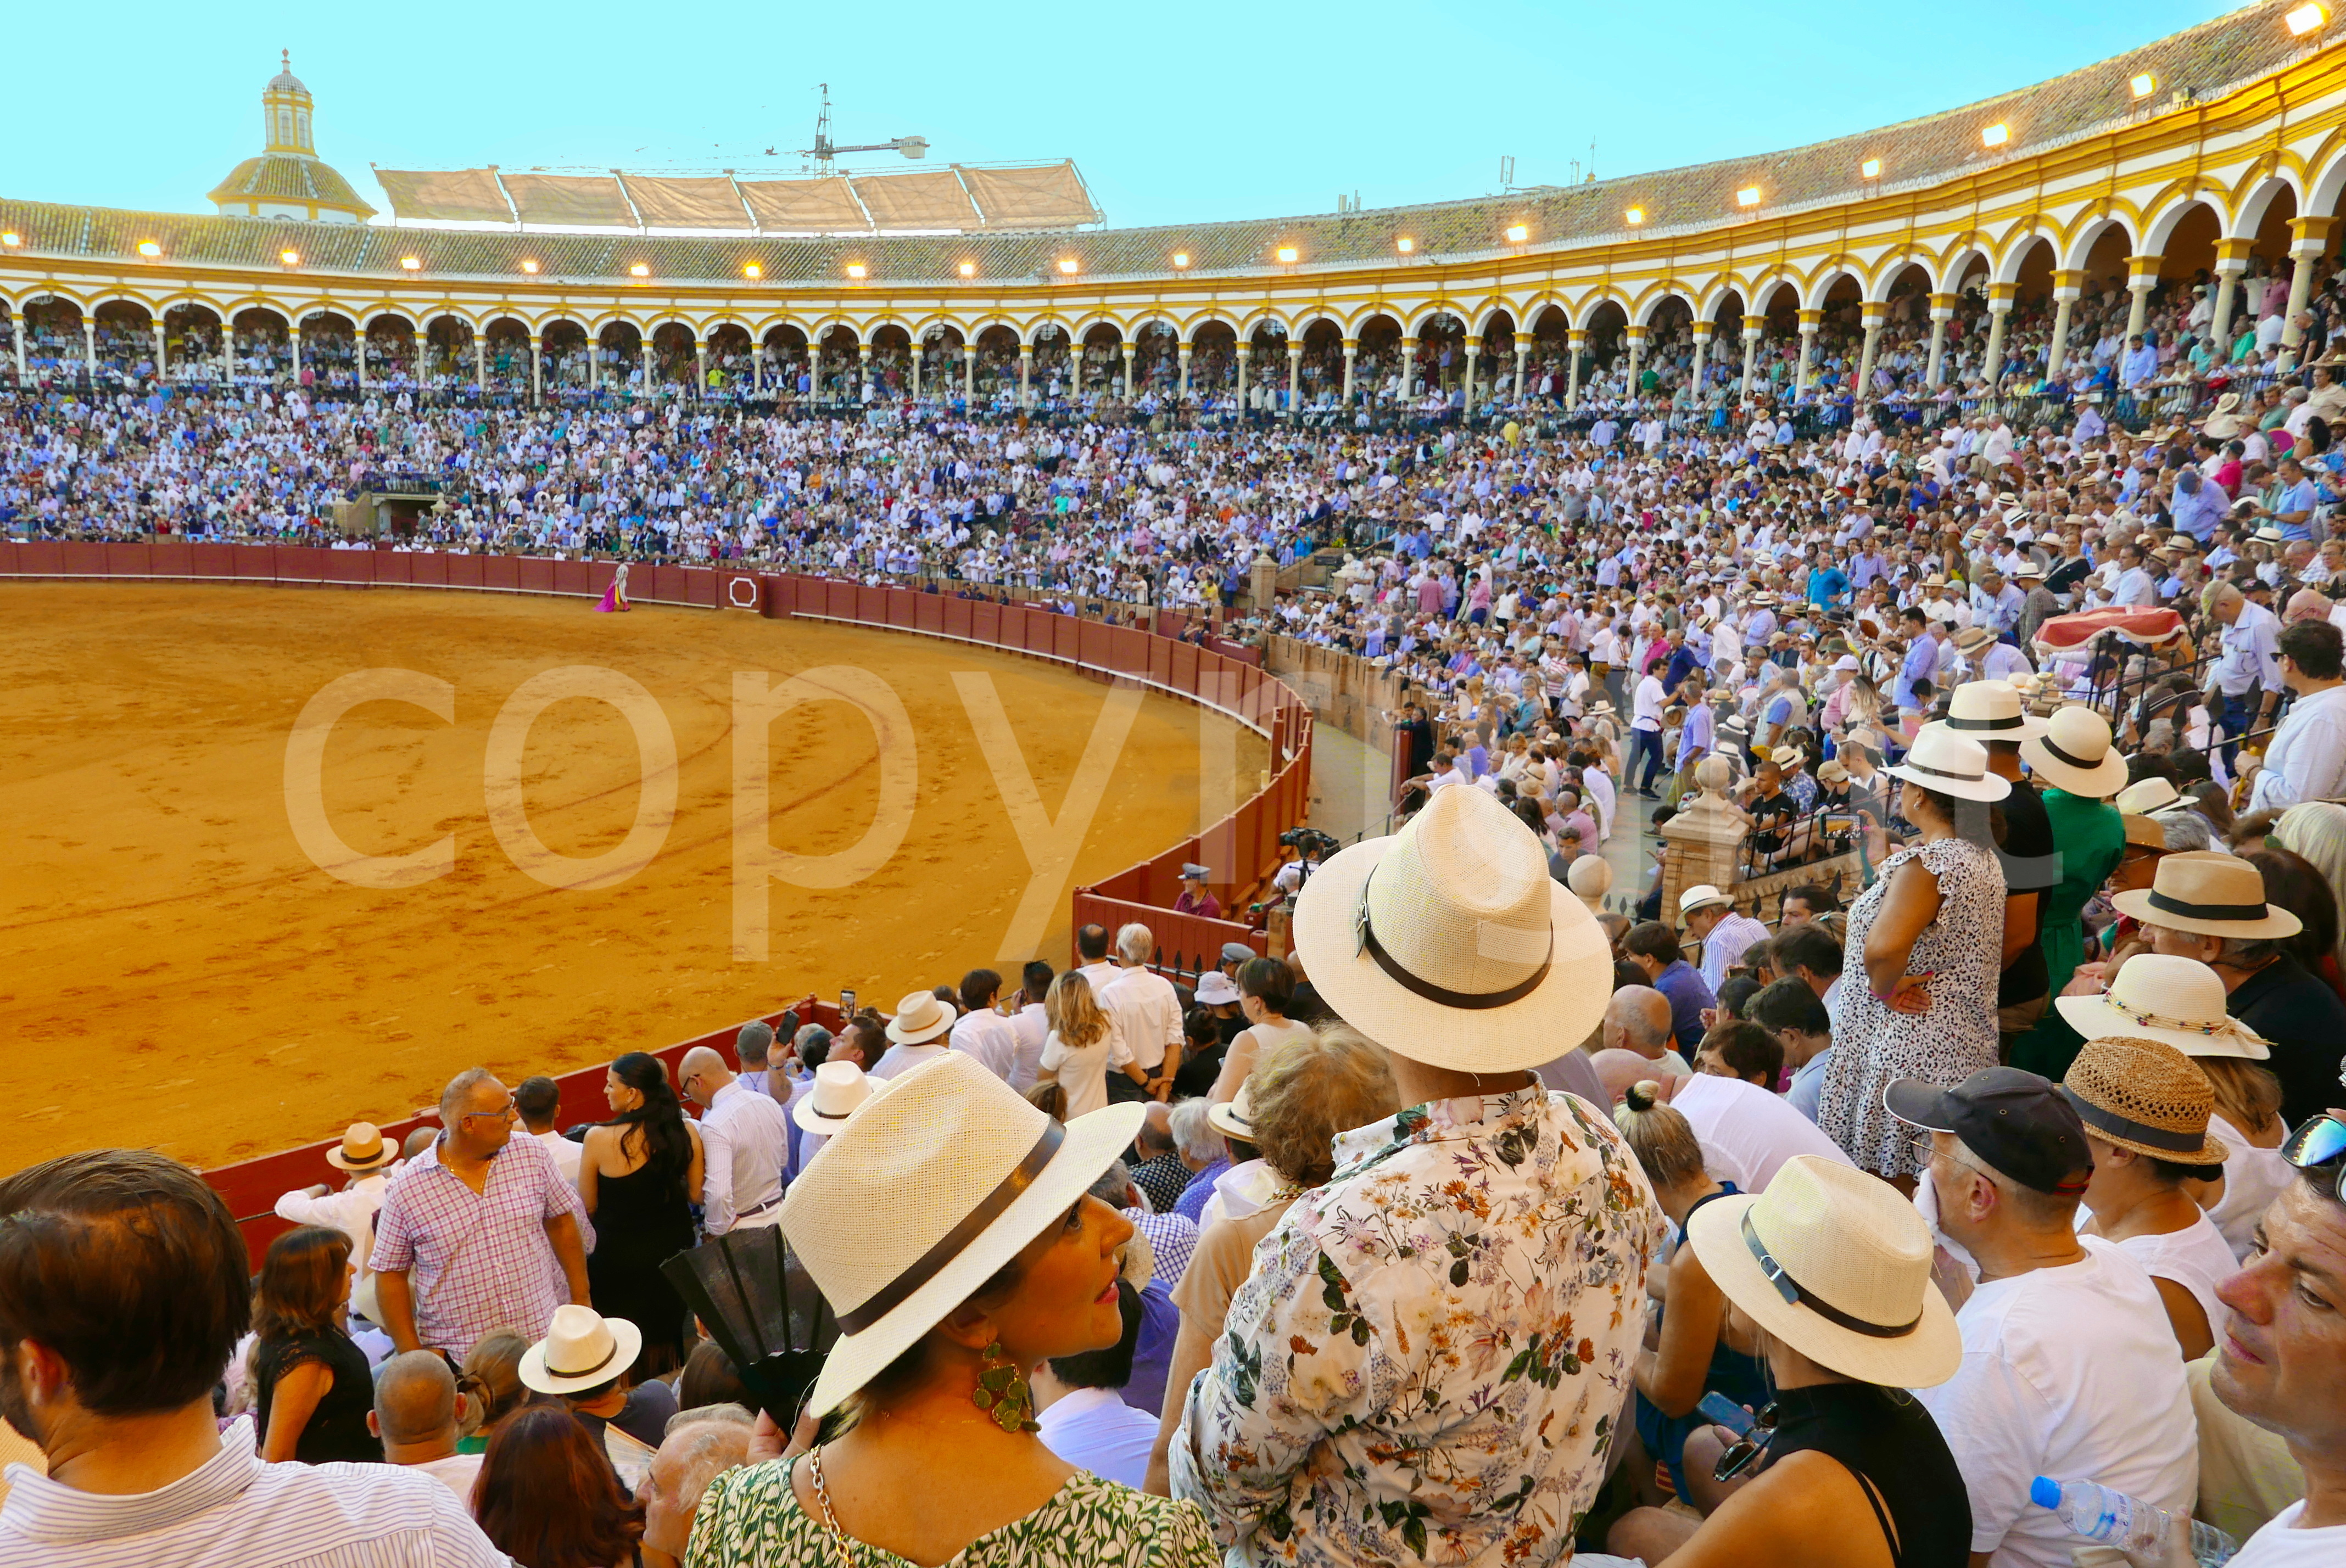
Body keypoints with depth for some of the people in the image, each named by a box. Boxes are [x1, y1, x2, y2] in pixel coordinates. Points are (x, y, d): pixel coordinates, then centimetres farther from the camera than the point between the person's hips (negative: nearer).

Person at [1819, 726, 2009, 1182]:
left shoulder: (1926, 863, -21)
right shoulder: (1984, 857, 8)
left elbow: (1882, 948, -37)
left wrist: (1885, 989, -18)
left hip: (1911, 1047, -9)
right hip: (1965, 1043, 9)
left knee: (1889, 1176, 1)